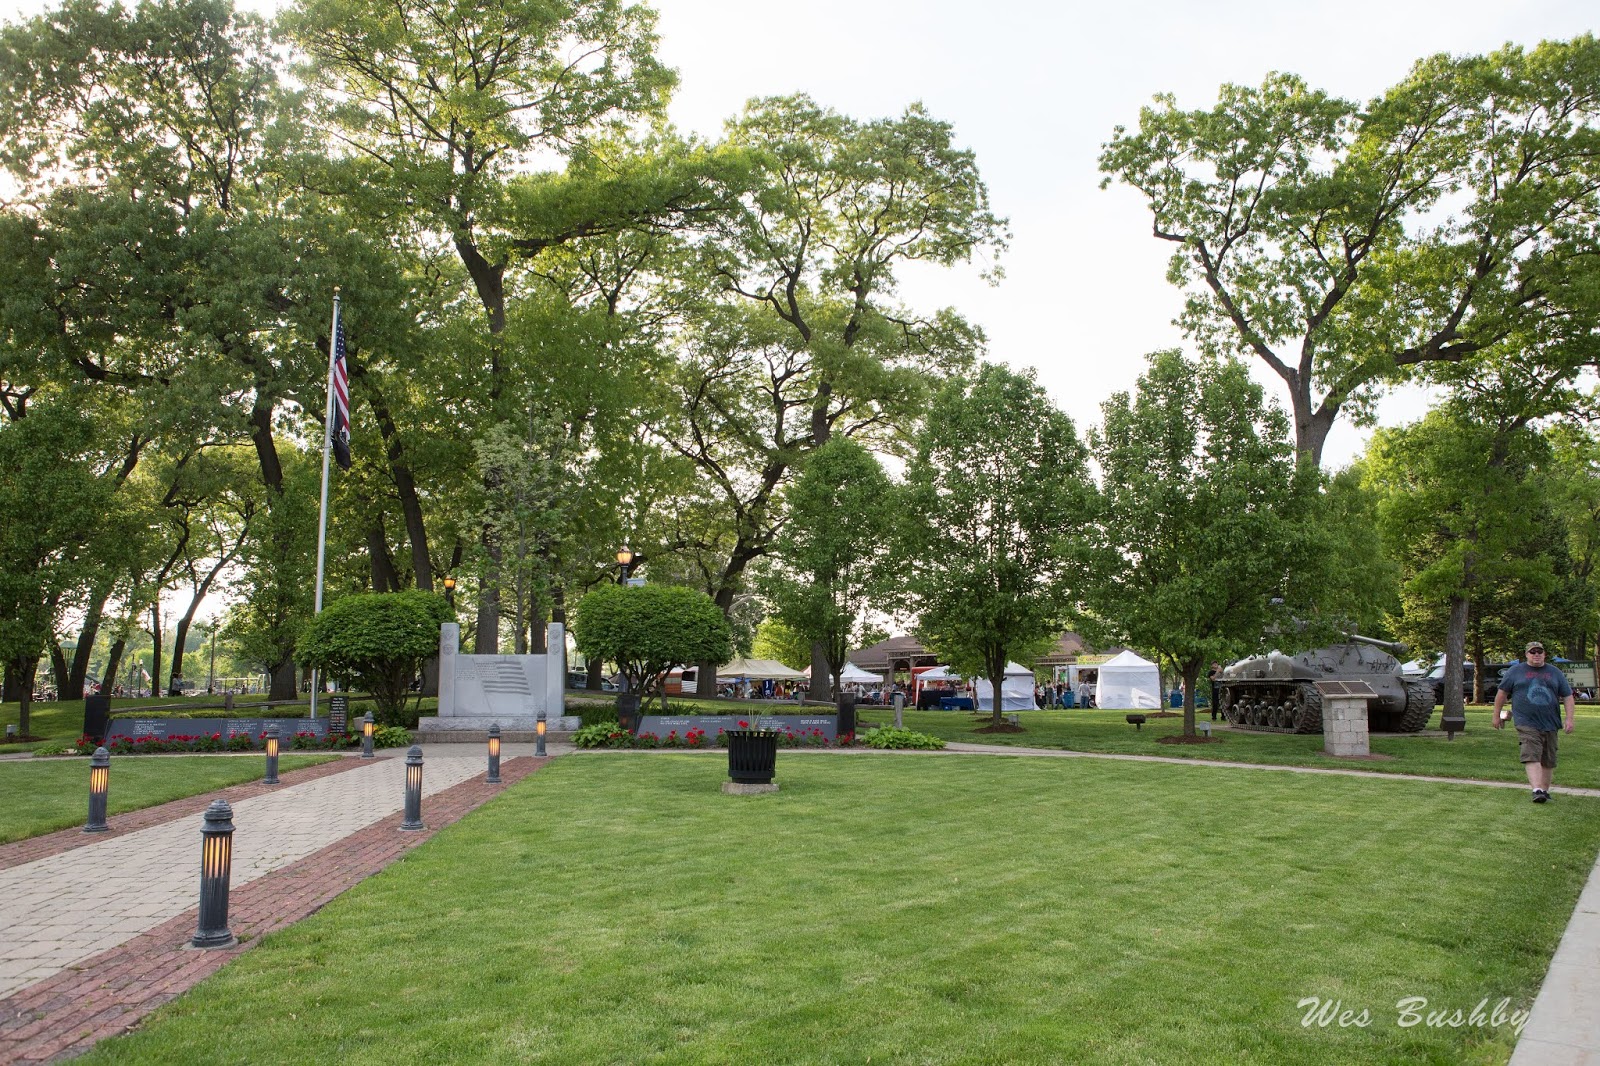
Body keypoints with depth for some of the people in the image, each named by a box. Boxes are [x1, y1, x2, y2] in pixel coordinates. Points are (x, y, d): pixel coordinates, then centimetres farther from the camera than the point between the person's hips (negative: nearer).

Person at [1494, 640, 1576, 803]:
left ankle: (1545, 790, 22)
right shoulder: (1515, 671, 6)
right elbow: (1502, 693, 10)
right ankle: (1537, 790, -24)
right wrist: (1497, 715, 10)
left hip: (1550, 724, 3)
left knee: (1548, 761, 9)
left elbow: (1568, 697, 12)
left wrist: (1569, 719, 1)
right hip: (1527, 724, -3)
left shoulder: (1555, 673, 13)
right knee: (1532, 757, -16)